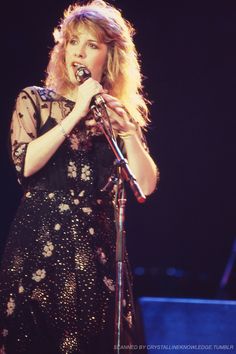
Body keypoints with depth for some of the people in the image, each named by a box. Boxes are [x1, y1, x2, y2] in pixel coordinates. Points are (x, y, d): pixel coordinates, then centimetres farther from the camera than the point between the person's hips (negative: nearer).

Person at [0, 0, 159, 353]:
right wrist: (77, 113, -12)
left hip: (96, 245, 2)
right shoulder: (35, 100, 5)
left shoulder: (123, 112, 9)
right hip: (40, 240, -1)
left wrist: (125, 126, -11)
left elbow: (146, 186, -2)